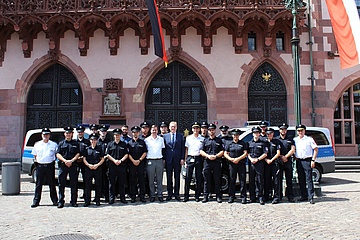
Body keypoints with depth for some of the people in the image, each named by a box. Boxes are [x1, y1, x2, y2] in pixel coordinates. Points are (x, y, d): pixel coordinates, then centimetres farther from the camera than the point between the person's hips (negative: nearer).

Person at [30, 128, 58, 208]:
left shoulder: (54, 144, 5)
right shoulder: (37, 144, 11)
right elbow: (35, 155, 18)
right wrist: (36, 162, 6)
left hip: (50, 166, -1)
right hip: (40, 166, 2)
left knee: (52, 184, 5)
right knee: (38, 184, 5)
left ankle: (55, 200, 12)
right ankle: (36, 201, 11)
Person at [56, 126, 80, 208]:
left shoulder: (76, 143, 12)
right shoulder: (61, 143, 12)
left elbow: (78, 154, 5)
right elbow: (58, 154, 4)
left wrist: (71, 161, -10)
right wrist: (65, 161, -11)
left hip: (73, 165, 0)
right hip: (63, 165, 0)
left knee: (74, 184, 1)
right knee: (61, 184, 0)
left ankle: (74, 201, 9)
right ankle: (61, 201, 6)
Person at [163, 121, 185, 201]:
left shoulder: (181, 136, 6)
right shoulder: (165, 136, 8)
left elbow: (183, 148, 4)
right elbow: (163, 148, 7)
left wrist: (182, 158, -4)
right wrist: (163, 159, 0)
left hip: (178, 159, 0)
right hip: (168, 159, 0)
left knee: (177, 177, 5)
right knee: (169, 177, 4)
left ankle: (177, 194, 13)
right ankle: (169, 194, 13)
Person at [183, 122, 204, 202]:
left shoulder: (202, 139, 6)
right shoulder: (188, 138, 10)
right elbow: (186, 150, 11)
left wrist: (204, 160, -2)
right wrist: (185, 160, 4)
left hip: (199, 159, 0)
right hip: (190, 158, 0)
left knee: (199, 178, 3)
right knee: (188, 178, -2)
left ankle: (197, 196, 11)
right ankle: (186, 196, 4)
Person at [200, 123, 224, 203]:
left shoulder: (219, 140, 11)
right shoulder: (205, 141, 14)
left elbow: (222, 151, 5)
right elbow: (201, 151, 9)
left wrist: (216, 156, -11)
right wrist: (208, 156, -9)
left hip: (217, 162, -1)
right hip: (207, 162, 1)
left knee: (217, 180, 1)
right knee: (206, 180, 2)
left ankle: (218, 196, 7)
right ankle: (205, 196, 7)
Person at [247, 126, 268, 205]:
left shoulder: (262, 143, 7)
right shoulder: (249, 143, 15)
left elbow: (265, 154, 2)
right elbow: (247, 153, 12)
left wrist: (257, 159, -9)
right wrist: (251, 159, -6)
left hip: (259, 163, -3)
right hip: (251, 163, 3)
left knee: (260, 180, -5)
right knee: (251, 181, 4)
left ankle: (261, 197, -2)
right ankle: (252, 197, 10)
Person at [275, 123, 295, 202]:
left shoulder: (290, 139, 14)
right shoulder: (276, 139, 10)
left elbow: (292, 150, 4)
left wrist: (285, 157, -9)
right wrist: (281, 157, -9)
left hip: (288, 162, 1)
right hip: (278, 162, -1)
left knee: (289, 180, 3)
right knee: (278, 179, 0)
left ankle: (290, 196, 7)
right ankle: (279, 196, 6)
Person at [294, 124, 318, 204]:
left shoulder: (309, 139, 1)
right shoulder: (295, 140, 11)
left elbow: (315, 149, 0)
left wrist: (313, 160, -8)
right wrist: (295, 157, 5)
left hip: (307, 161, -4)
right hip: (299, 161, 4)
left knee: (309, 179, -7)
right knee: (301, 180, 8)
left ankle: (311, 197, -5)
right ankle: (304, 196, 17)